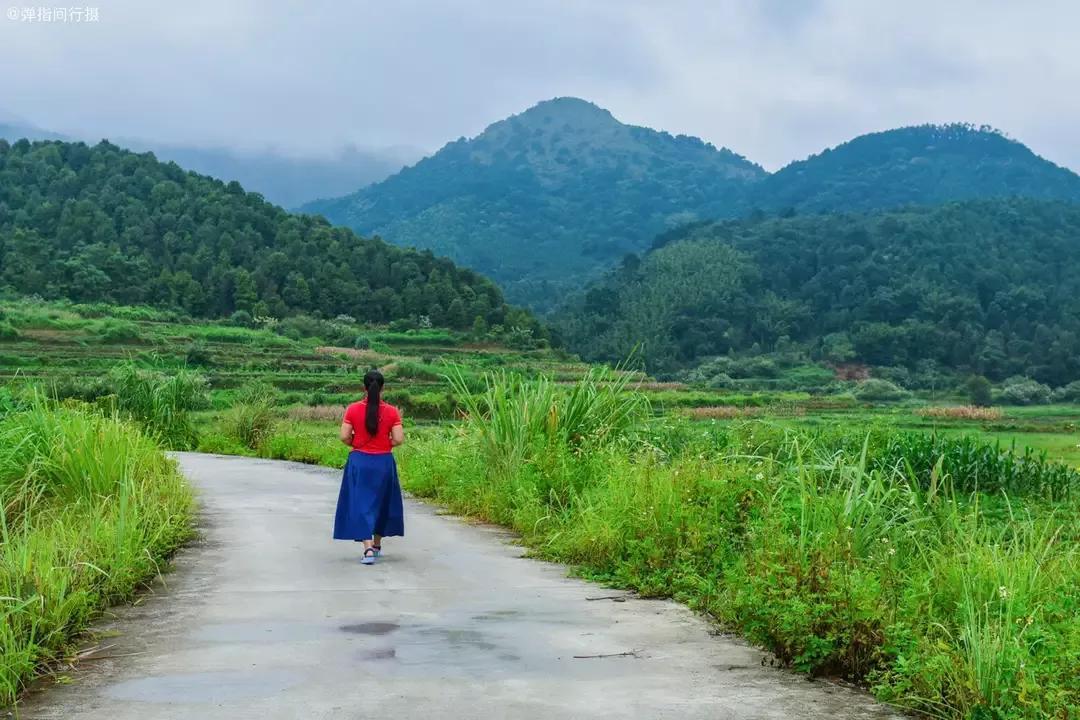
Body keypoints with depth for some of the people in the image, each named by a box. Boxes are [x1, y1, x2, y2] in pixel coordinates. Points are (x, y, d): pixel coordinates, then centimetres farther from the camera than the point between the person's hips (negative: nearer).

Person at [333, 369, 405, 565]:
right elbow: (398, 439, -9)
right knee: (382, 503, 18)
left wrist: (355, 443, 10)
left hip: (359, 462, -1)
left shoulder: (353, 409, -6)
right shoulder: (392, 411, -6)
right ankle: (377, 545, 31)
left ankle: (368, 549, -14)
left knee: (361, 504, 0)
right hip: (384, 462, 1)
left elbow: (344, 436, -9)